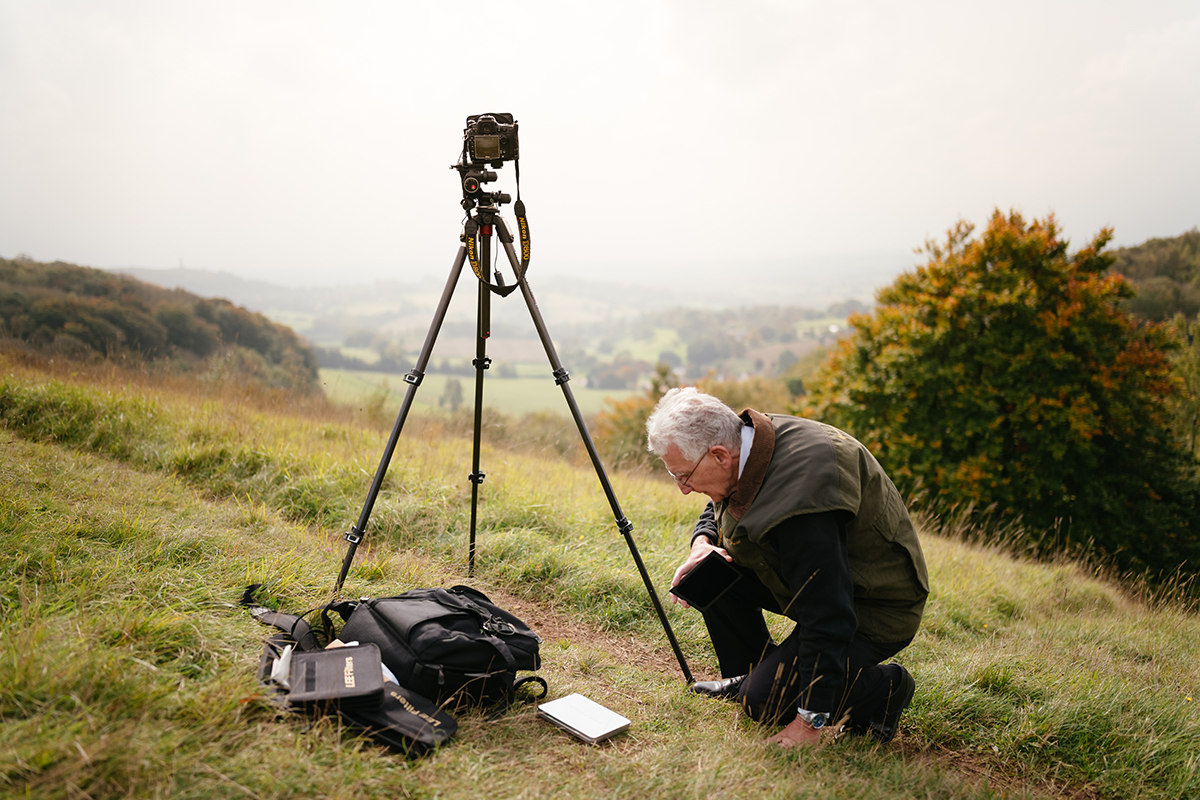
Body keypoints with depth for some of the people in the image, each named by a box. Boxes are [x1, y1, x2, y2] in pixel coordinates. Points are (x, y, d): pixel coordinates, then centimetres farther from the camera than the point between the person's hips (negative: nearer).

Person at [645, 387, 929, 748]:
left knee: (765, 702, -12)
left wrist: (811, 721, -27)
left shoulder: (798, 499, -37)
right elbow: (716, 510, 14)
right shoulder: (748, 440, -9)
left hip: (876, 609, -9)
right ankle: (748, 675, 17)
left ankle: (882, 689, 5)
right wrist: (702, 544, -9)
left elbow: (828, 619, -34)